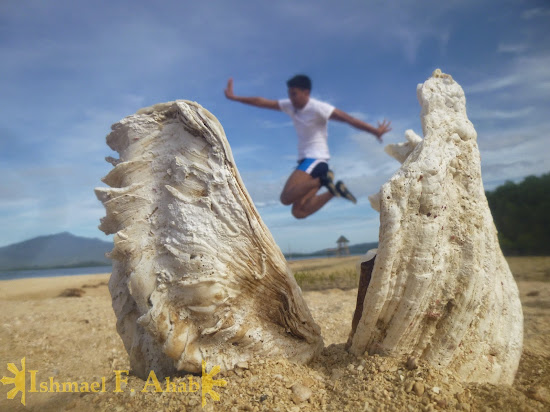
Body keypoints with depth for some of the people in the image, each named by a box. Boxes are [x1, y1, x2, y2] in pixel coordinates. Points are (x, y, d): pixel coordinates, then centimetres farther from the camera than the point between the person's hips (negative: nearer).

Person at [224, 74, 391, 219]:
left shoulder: (318, 108, -11)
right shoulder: (290, 106, 10)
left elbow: (349, 119, -15)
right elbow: (263, 102, 15)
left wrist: (375, 131, -18)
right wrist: (234, 97, 17)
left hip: (316, 159, -8)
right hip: (305, 161, 8)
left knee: (286, 197, -24)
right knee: (299, 212, 2)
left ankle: (323, 179, -14)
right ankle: (334, 191, 9)